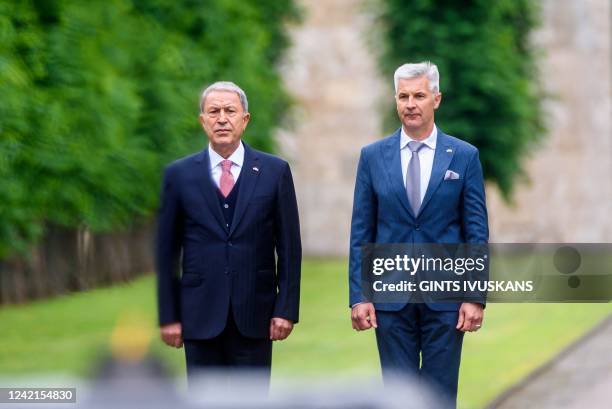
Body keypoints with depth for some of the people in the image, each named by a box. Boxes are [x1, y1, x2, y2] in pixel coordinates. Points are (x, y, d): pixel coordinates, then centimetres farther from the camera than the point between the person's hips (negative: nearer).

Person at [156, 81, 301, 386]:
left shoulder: (274, 172, 4)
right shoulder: (179, 175, 5)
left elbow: (289, 246, 4)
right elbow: (166, 250, 5)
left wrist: (286, 309, -3)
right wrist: (168, 315, 0)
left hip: (255, 315, 0)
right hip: (201, 313, 0)